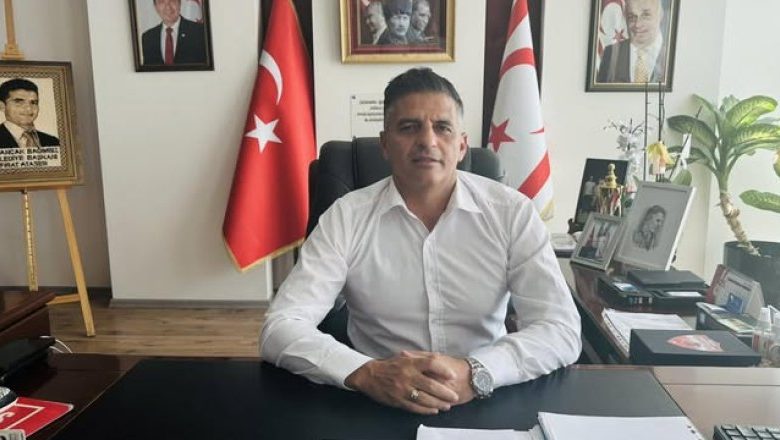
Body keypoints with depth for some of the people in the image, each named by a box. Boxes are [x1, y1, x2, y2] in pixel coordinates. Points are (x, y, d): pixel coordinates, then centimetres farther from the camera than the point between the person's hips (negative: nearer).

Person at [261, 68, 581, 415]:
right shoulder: (345, 217, -5)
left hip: (486, 406, 1)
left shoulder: (512, 212, -4)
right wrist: (367, 373, -28)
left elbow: (562, 330, -8)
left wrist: (475, 372, -25)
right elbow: (280, 329, -11)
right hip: (377, 406, 0)